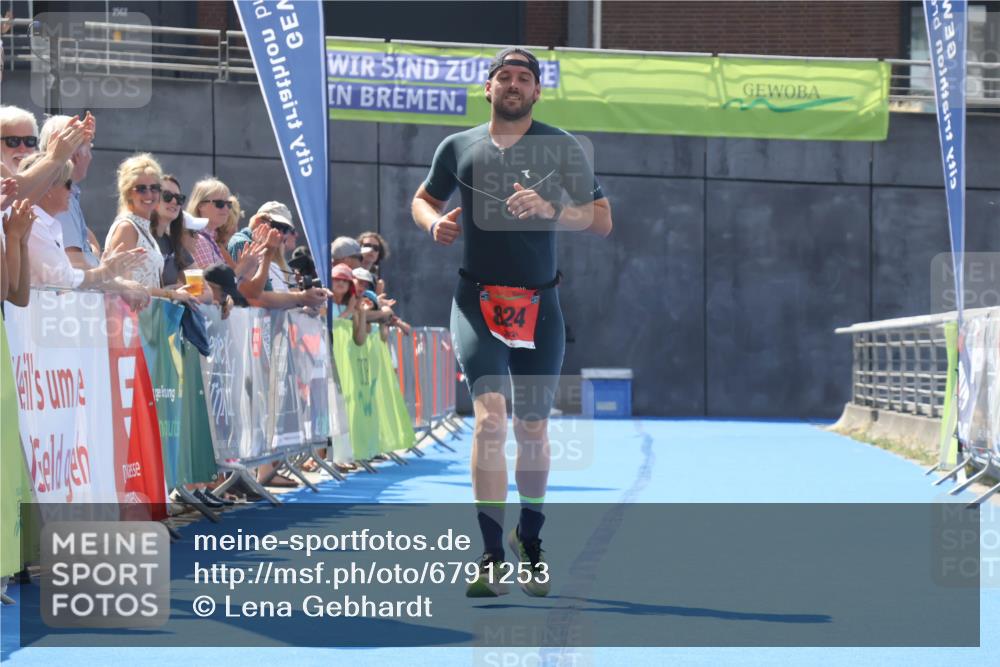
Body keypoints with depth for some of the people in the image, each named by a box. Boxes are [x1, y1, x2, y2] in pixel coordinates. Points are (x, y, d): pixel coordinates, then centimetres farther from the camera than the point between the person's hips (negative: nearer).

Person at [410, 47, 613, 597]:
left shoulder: (562, 149, 3)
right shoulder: (458, 148, 7)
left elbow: (602, 220, -1)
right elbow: (423, 199, 23)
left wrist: (551, 209, -20)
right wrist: (434, 223, -1)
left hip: (539, 305, 1)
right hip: (477, 300, -1)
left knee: (531, 430, 9)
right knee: (490, 418, -19)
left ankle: (530, 539, 33)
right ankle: (492, 558, -19)